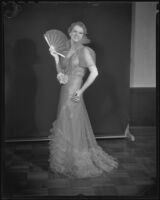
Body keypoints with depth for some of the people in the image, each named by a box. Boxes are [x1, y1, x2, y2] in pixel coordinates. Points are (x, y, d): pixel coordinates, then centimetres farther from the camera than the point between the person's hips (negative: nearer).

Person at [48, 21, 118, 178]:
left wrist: (81, 90, -16)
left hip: (73, 95, -7)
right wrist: (56, 57, 3)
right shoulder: (66, 50, 12)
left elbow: (94, 72, -17)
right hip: (64, 94, 7)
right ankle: (68, 163, 28)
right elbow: (61, 73, 14)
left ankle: (77, 165, 15)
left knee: (73, 129, 1)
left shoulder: (84, 50, -8)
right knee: (66, 129, 14)